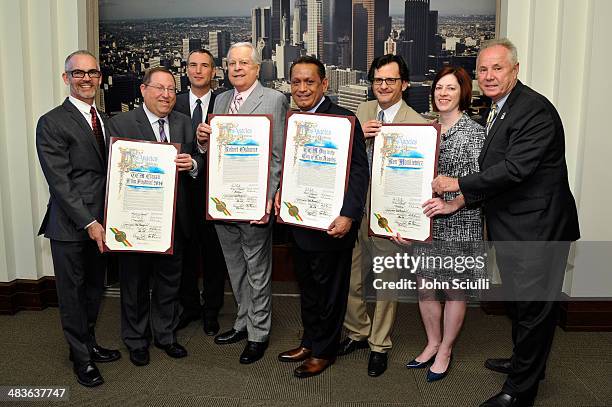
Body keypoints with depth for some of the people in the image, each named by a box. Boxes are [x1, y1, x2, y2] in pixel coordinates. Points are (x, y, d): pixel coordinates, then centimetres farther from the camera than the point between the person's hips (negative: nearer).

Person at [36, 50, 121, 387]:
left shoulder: (105, 119, 11)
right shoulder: (52, 123, -10)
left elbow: (111, 170, 11)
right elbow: (59, 182, -15)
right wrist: (88, 223, -18)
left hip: (100, 223, 6)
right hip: (70, 226, -6)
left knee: (94, 289, 18)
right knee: (72, 293, 8)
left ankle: (89, 343, 36)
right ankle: (81, 357, 24)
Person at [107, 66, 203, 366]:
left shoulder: (184, 122, 7)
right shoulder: (121, 123, -7)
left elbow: (198, 159, 7)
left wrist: (192, 163, -16)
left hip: (175, 216, 4)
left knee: (170, 279, 17)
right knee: (135, 282, 11)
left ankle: (165, 334, 35)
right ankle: (136, 340, 30)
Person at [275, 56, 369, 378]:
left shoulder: (343, 119, -14)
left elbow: (358, 170, -18)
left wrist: (348, 215, -25)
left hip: (331, 223, -7)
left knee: (329, 290, 9)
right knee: (307, 287, 21)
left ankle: (324, 352, 27)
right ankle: (309, 342, 38)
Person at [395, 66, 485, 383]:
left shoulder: (474, 132, -7)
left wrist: (450, 205, -29)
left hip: (459, 223, -5)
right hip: (425, 220, 5)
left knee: (455, 289, 8)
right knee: (423, 284, 12)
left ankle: (445, 350, 26)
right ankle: (433, 342, 32)